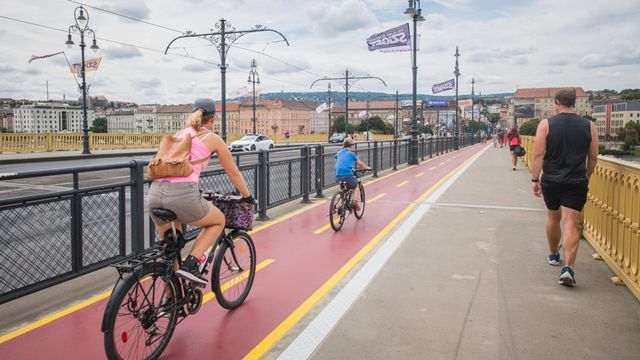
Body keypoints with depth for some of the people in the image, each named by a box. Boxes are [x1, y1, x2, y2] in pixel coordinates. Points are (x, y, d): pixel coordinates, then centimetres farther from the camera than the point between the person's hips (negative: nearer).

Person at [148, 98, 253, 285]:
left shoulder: (179, 134, 25)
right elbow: (233, 172, 18)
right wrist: (248, 197, 32)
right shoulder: (213, 138, 11)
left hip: (155, 193, 6)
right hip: (182, 194, -6)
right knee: (219, 221, 22)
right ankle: (190, 264, 5)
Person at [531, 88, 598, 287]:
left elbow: (538, 155, -9)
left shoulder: (546, 124, -5)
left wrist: (535, 179, -3)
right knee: (571, 224, -3)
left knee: (553, 218, 20)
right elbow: (593, 158, 7)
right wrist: (586, 178, 21)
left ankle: (554, 256, 38)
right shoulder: (589, 126, 1)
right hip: (576, 183, 0)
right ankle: (568, 268, -16)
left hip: (551, 181, 0)